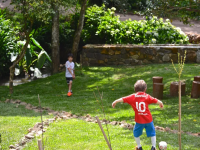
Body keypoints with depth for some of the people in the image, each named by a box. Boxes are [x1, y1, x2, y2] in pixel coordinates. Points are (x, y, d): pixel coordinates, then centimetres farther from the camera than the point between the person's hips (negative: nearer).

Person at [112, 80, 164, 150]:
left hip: (139, 120, 0)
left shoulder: (133, 97, -3)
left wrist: (115, 102, 16)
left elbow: (123, 99, 2)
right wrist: (161, 103, 23)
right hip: (148, 120, 0)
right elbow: (156, 101, 2)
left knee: (136, 133, 21)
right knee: (152, 133, 15)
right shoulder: (147, 97, -3)